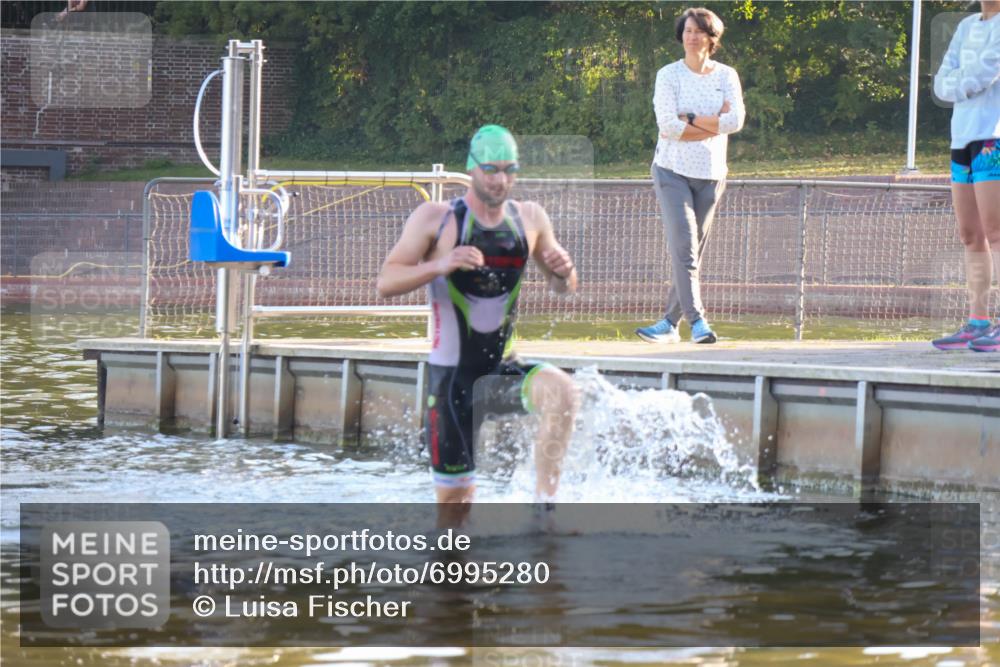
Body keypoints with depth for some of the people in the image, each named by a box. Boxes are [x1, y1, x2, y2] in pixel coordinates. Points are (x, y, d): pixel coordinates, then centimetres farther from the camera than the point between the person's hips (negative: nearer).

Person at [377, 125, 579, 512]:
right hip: (452, 377, -2)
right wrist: (440, 265, -27)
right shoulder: (435, 219, -5)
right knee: (454, 500, 0)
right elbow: (386, 283, -10)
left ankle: (544, 504, -27)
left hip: (502, 372, 2)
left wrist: (564, 272, -10)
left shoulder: (530, 219, 5)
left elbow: (563, 287, 15)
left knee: (561, 391, -31)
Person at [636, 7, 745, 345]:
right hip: (673, 171, -3)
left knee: (693, 251, 4)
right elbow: (667, 125, -14)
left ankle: (670, 322, 13)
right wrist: (714, 123, -10)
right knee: (683, 245, -16)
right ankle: (697, 320, -23)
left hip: (711, 174, 3)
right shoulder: (668, 75, -2)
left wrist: (689, 119, -13)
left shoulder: (727, 76, 6)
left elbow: (736, 121, -10)